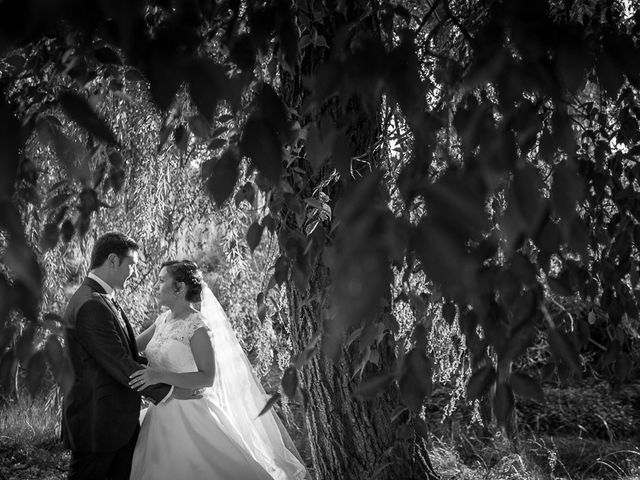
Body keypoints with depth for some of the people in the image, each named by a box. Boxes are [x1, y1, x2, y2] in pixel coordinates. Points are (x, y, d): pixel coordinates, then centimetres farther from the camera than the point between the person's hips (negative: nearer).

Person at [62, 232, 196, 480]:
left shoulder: (102, 300, 11)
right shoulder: (91, 305, -22)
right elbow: (119, 366, -22)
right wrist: (169, 390, -15)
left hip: (121, 421, 10)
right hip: (97, 422, -10)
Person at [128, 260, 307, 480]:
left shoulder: (197, 326, -15)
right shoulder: (163, 320, 6)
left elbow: (207, 378, -19)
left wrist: (160, 376, -28)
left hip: (188, 418, -7)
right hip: (161, 417, 7)